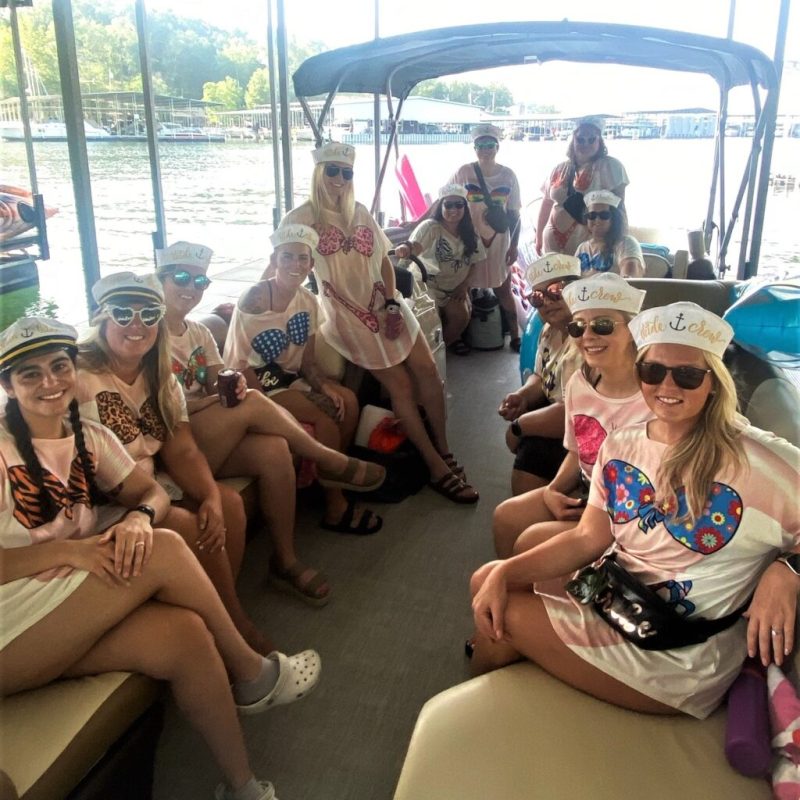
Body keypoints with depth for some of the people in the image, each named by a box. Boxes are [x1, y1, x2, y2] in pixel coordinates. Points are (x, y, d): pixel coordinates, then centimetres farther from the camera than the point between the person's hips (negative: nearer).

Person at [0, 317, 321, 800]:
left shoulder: (88, 436, 10)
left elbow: (153, 494, 6)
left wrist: (138, 518, -17)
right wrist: (64, 550, -25)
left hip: (70, 621, 6)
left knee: (185, 635, -26)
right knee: (163, 551, -25)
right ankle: (251, 675, -5)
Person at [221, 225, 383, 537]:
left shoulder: (308, 302, 3)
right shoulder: (255, 298, -17)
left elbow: (307, 361, 5)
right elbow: (239, 363, -18)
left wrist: (325, 386, -15)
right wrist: (273, 405, -24)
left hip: (286, 379, 7)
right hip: (255, 385, -7)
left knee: (347, 402, -14)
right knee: (325, 416, -23)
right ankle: (335, 506, -8)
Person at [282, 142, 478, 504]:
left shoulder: (360, 212, 9)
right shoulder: (301, 218, -6)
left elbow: (384, 259, 10)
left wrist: (393, 303, -3)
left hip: (386, 304, 5)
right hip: (350, 315, -5)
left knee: (427, 369, -4)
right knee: (400, 385, -7)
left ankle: (443, 449, 12)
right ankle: (438, 469, 1)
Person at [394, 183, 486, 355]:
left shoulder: (469, 232, -2)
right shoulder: (430, 227, -20)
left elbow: (475, 262, 6)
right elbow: (415, 246, -40)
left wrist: (464, 285, -7)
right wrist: (406, 248, -64)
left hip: (457, 286, 5)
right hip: (432, 285, -4)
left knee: (463, 314, -14)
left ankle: (450, 339, 17)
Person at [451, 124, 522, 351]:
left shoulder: (508, 176, -2)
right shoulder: (463, 173, -7)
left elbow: (514, 214, 3)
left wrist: (514, 245, 1)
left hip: (498, 242, 1)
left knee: (503, 290, 8)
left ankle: (515, 336, 17)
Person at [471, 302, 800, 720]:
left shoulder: (760, 461, -19)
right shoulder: (620, 445, 0)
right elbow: (589, 538, 2)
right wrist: (505, 572, -8)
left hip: (681, 655, -6)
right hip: (612, 599, 6)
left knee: (506, 618, -9)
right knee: (487, 582, 2)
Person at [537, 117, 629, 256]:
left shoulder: (610, 167, -2)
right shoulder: (560, 169, 12)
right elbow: (547, 203, 18)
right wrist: (539, 237, 20)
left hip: (588, 244, -4)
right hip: (553, 242, 4)